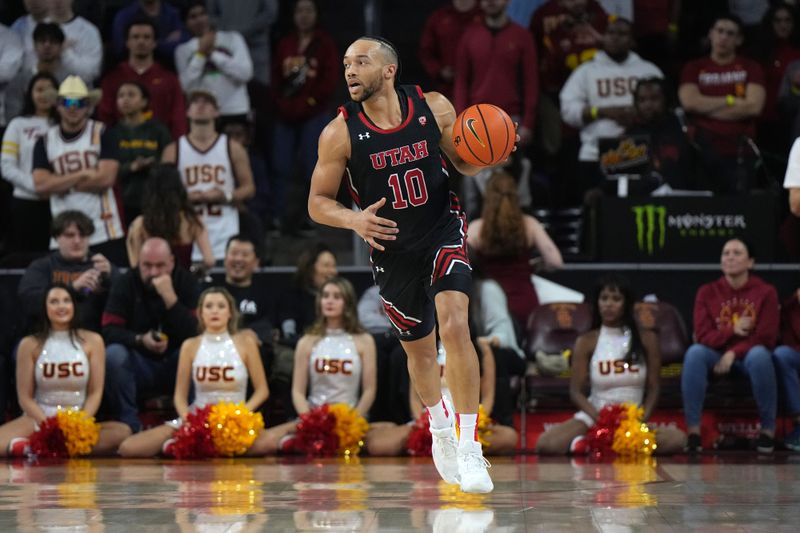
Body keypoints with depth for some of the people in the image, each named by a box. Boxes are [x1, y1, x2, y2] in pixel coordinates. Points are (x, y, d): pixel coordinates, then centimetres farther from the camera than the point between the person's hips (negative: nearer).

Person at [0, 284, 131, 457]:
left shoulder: (91, 341, 6)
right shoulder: (30, 345, 4)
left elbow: (95, 392, 3)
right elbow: (25, 397, 1)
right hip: (39, 419, -2)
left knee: (122, 432, -31)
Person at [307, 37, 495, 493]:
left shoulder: (434, 108, -9)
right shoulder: (340, 134, -12)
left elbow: (466, 164, 4)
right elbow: (318, 203, -6)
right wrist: (354, 219, -26)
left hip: (443, 232, -1)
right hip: (392, 249, 1)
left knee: (454, 326, -22)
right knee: (419, 348, 15)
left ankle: (469, 447, -18)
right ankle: (441, 431, 44)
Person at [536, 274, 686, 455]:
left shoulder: (646, 339, 6)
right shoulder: (586, 342, 3)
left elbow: (653, 388, 5)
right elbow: (576, 391, -1)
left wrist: (642, 418, -14)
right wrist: (599, 418, -19)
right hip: (594, 416, -1)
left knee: (677, 440, -32)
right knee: (546, 444, -30)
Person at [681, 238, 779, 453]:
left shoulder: (765, 292, -3)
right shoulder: (707, 292, 2)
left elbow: (766, 338, -8)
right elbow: (702, 336, -4)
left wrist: (733, 353, -19)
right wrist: (732, 331, -20)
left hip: (748, 355, -2)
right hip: (717, 355, 2)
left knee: (759, 354, -37)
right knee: (694, 352, -31)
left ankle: (768, 431, -28)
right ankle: (693, 431, -34)